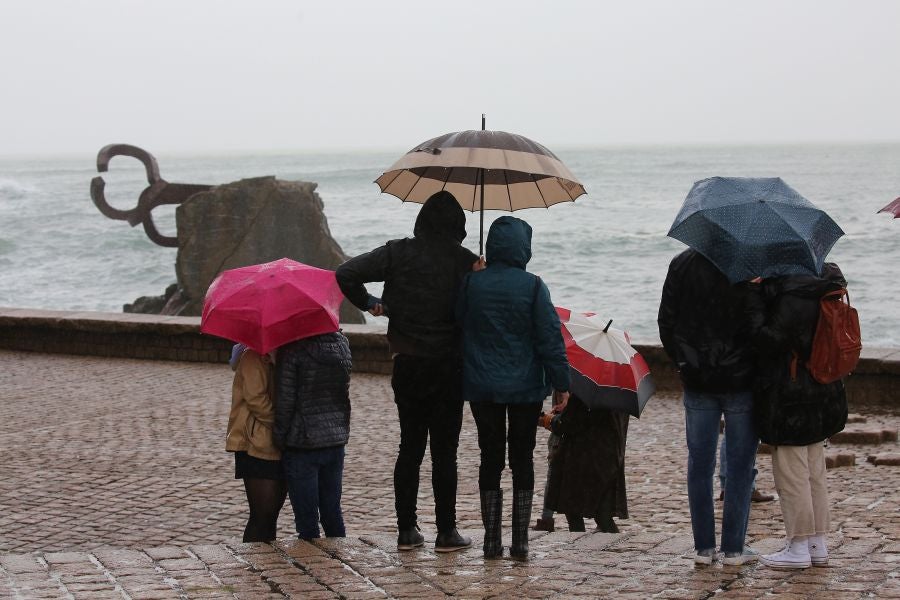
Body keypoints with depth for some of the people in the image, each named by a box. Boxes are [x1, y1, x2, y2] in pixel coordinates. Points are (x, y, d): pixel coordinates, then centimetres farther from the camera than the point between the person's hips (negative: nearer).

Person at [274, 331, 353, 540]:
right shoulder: (341, 343, 1)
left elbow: (285, 400, -12)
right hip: (336, 440, 5)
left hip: (303, 443, -5)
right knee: (333, 512, 15)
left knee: (306, 518, 2)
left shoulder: (292, 350, -15)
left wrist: (280, 437, -3)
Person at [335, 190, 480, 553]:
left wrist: (368, 304, 7)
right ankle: (446, 533, 6)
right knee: (444, 452, 3)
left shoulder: (398, 253, -1)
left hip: (407, 366, 3)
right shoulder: (466, 262, -7)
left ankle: (406, 531, 12)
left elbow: (346, 274, -7)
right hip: (449, 368, -2)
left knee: (410, 447, 11)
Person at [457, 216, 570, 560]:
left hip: (482, 388, 2)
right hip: (525, 388, -1)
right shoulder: (532, 286, -9)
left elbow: (457, 326, 3)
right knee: (522, 459, 7)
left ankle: (491, 541, 8)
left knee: (490, 457, 9)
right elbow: (550, 337, -7)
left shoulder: (471, 283, -4)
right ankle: (520, 541, 6)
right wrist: (560, 382, -1)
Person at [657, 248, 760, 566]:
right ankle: (733, 548, 6)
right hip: (741, 383, -3)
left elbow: (666, 322, 5)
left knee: (700, 463, 9)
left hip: (697, 384, 3)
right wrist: (759, 369, 3)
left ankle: (704, 546, 10)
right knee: (740, 464, 5)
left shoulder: (681, 265, 0)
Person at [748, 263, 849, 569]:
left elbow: (771, 339, -24)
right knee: (814, 474, 15)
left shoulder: (793, 299, -21)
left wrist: (755, 305, -15)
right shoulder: (817, 288, 8)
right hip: (818, 397, 10)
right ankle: (818, 545, 20)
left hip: (791, 402, -10)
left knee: (791, 475, -1)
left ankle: (799, 549, 5)